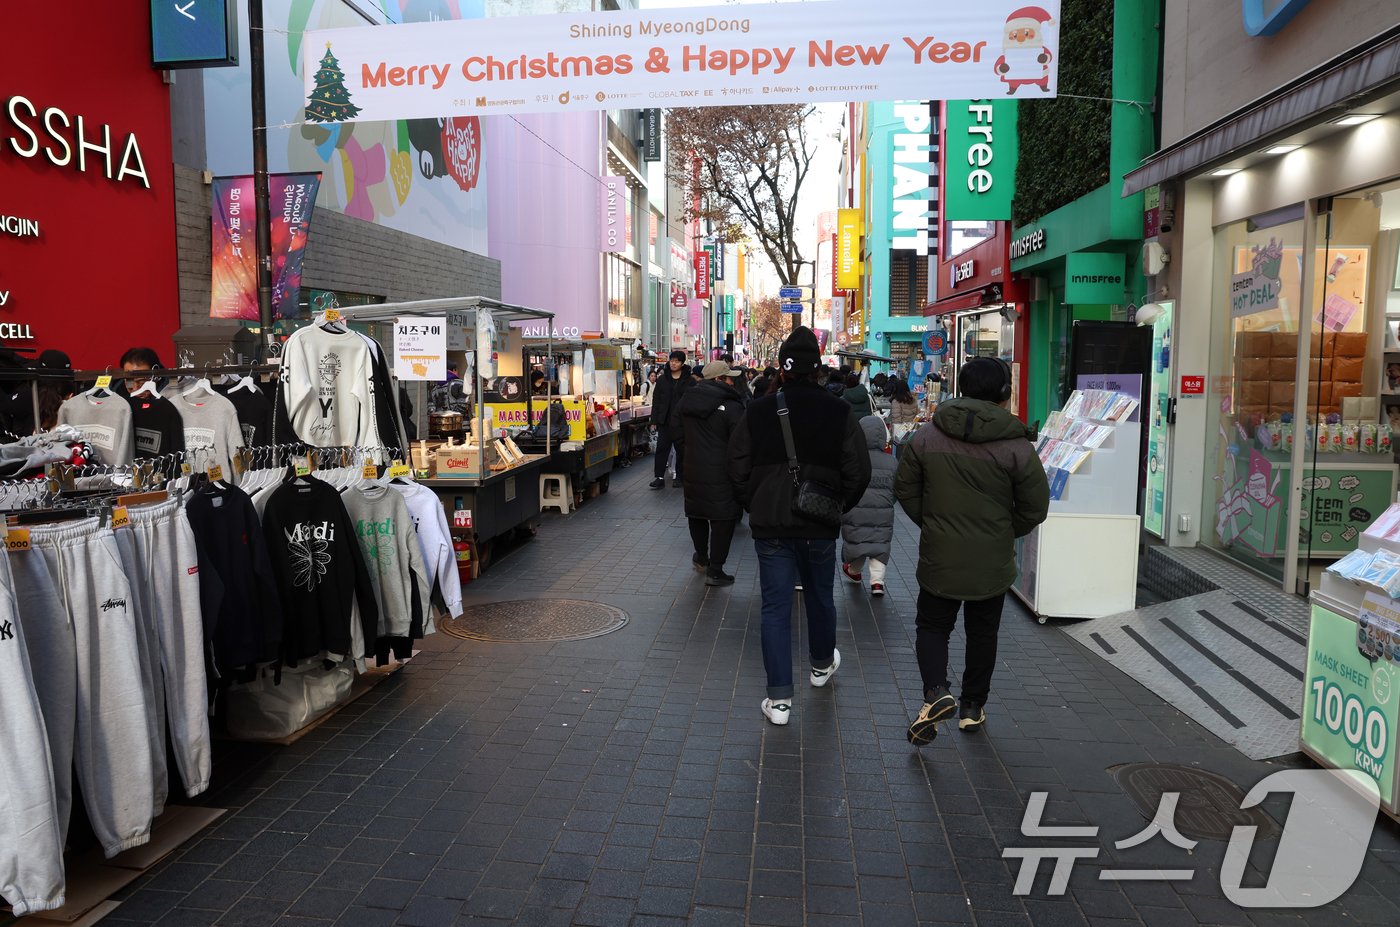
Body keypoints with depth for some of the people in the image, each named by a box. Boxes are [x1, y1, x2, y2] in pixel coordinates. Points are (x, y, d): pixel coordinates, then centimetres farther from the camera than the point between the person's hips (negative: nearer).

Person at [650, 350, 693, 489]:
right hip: (664, 421, 2)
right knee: (661, 448, -2)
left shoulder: (689, 381, -2)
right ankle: (660, 478, -1)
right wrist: (654, 420, 3)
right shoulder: (662, 380, 8)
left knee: (681, 450, 7)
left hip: (681, 422, -2)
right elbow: (656, 400, 9)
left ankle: (680, 476, 19)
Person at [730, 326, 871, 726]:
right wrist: (839, 507, 12)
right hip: (820, 526, 1)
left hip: (770, 525, -1)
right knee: (820, 597, 22)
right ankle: (822, 664, 45)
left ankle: (779, 699, 2)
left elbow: (738, 469, 0)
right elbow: (858, 472, -3)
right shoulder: (838, 412, -5)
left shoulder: (758, 411, -5)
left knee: (775, 607, 3)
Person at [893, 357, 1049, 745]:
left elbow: (905, 489, 1)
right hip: (993, 562, 0)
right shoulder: (1017, 446, -12)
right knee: (983, 633, 18)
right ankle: (973, 707, 28)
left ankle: (935, 691, -8)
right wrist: (1003, 534, 11)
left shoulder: (926, 436, -7)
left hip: (938, 557, 0)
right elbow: (1035, 508, -7)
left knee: (932, 626, 15)